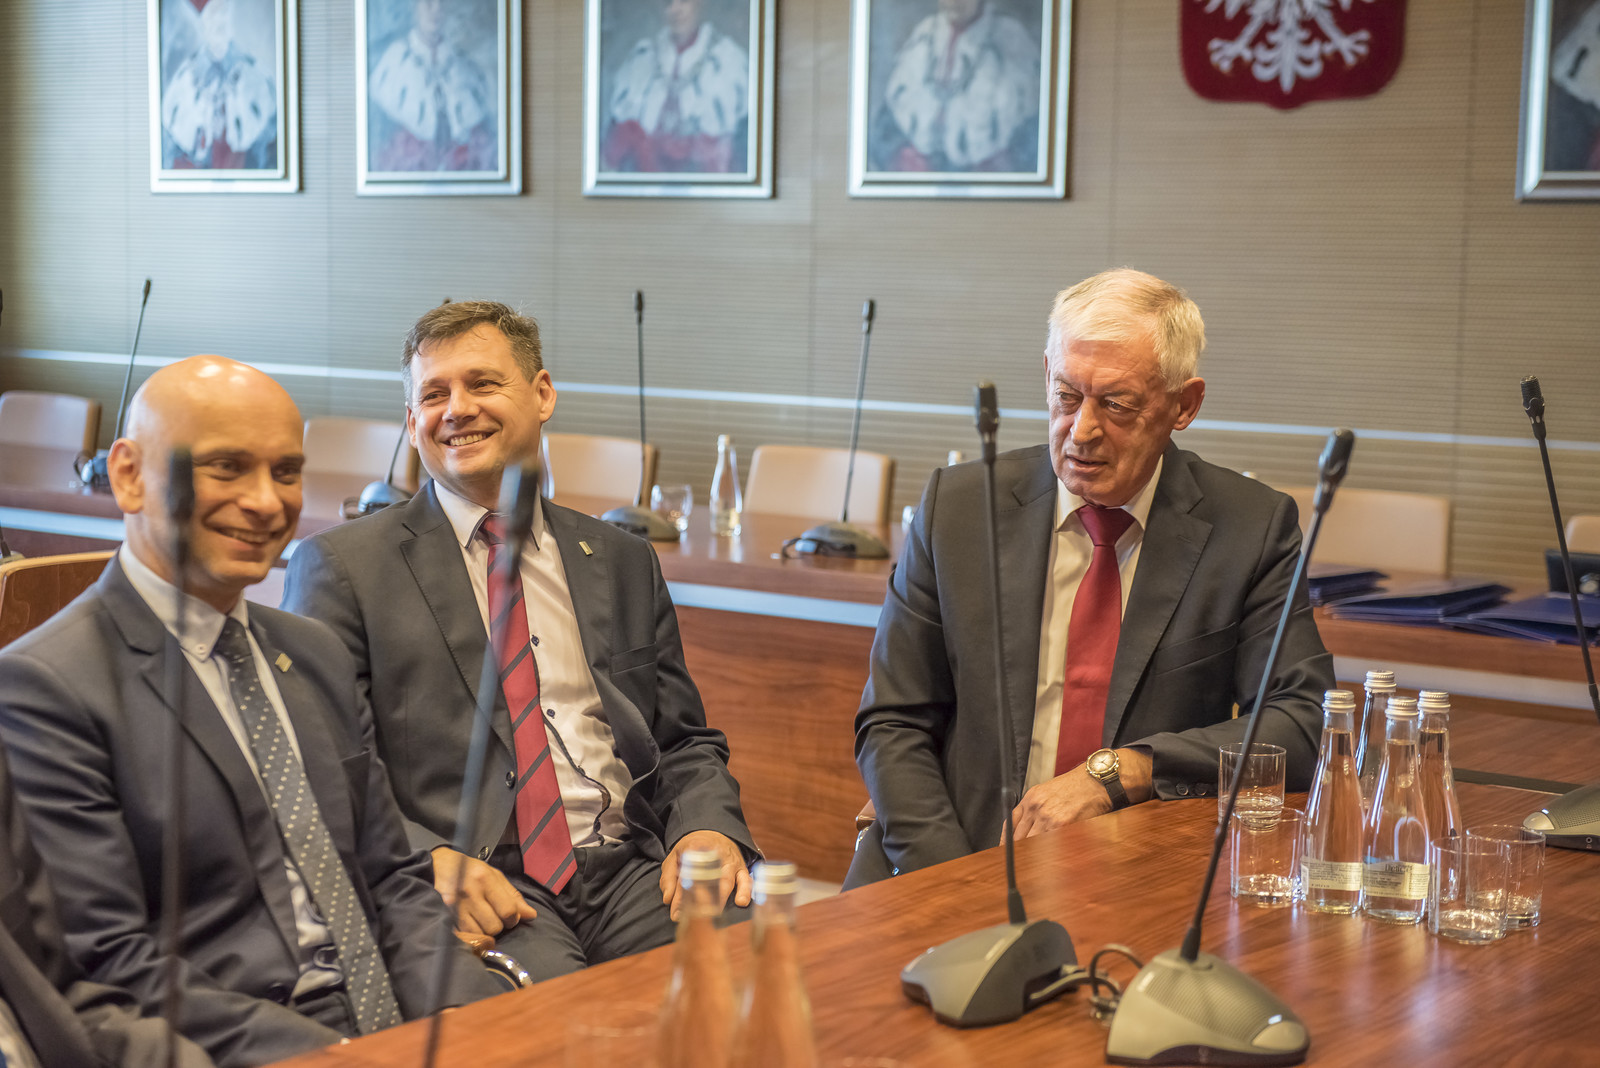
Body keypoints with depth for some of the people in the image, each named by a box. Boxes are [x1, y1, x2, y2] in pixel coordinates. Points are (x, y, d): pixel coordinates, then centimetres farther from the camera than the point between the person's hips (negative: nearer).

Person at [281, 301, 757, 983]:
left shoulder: (623, 562, 20)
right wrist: (425, 859, -18)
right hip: (471, 887, -5)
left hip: (630, 871, 5)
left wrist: (707, 826, -1)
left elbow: (684, 741, 22)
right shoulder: (341, 566, 6)